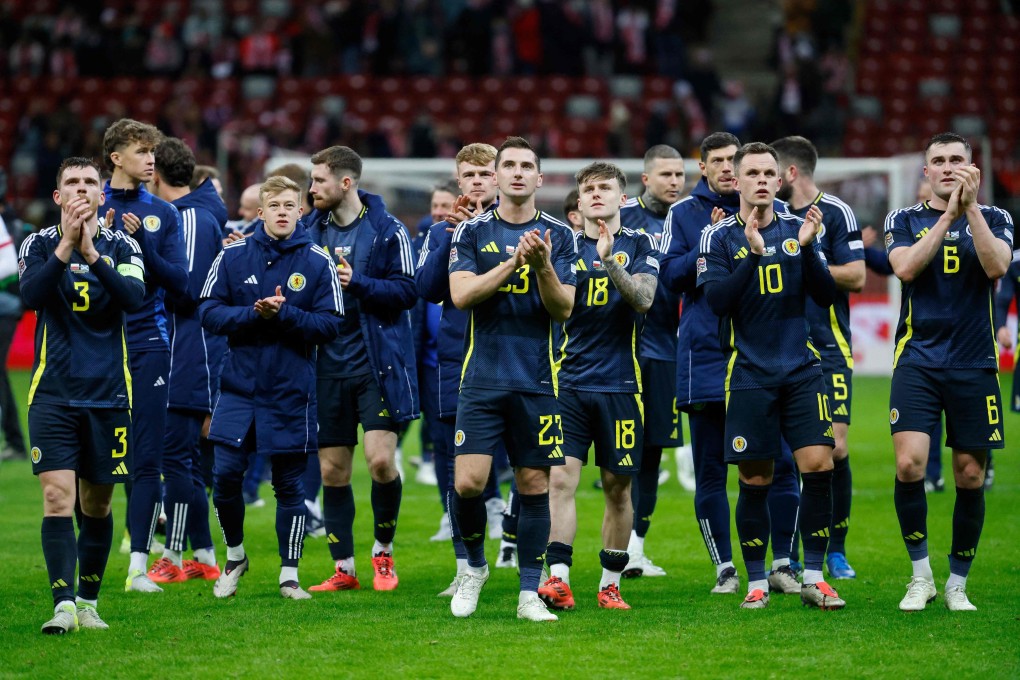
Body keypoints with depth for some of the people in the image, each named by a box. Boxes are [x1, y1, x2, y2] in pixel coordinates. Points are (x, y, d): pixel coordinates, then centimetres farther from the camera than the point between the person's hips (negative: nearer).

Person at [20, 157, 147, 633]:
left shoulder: (121, 247, 3)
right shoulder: (40, 244, 2)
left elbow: (134, 298, -15)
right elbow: (31, 294, -16)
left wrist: (90, 251, -24)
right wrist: (66, 245, -24)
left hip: (108, 394, 1)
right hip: (53, 393, -1)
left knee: (97, 504, 9)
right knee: (57, 498, -13)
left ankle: (88, 602, 22)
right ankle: (64, 605, -17)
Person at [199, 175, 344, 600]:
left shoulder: (318, 262, -1)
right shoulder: (232, 256, 3)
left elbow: (329, 325, -5)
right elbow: (209, 313, -1)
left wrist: (284, 314, -17)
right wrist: (254, 314, -15)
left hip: (291, 392, -1)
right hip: (238, 386, 1)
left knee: (289, 484, 4)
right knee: (225, 474, -5)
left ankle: (289, 575, 14)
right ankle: (234, 556, 19)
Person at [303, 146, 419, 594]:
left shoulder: (388, 230, -4)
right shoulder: (311, 229, 9)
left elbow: (406, 291, -9)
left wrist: (358, 283, -20)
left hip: (377, 363, -4)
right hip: (328, 366, 4)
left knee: (380, 459, -13)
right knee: (331, 470, 4)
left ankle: (383, 552, 9)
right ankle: (344, 569, 13)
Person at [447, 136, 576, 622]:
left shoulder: (558, 236, 6)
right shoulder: (472, 232, 5)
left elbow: (563, 309, 0)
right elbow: (461, 294, -8)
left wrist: (542, 267, -18)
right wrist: (512, 262, -18)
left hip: (537, 381, 1)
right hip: (482, 377, -1)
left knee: (534, 485, 1)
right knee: (468, 482, -10)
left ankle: (529, 594, 9)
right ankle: (474, 566, 16)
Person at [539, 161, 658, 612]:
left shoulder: (639, 246, 4)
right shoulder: (566, 245, 9)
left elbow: (643, 299, -11)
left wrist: (610, 263, -26)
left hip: (620, 384, -1)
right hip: (570, 382, 1)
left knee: (618, 488, 5)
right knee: (559, 478, -12)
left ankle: (610, 583, 15)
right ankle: (558, 579, -14)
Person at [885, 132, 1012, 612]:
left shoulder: (994, 219, 7)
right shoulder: (905, 220, 8)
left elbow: (996, 266, -12)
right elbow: (905, 268, -12)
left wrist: (970, 207, -17)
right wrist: (947, 215, -15)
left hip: (974, 365, 1)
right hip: (917, 361, -1)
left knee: (970, 476, 3)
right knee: (909, 465, -16)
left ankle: (957, 585, 16)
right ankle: (920, 576, 0)